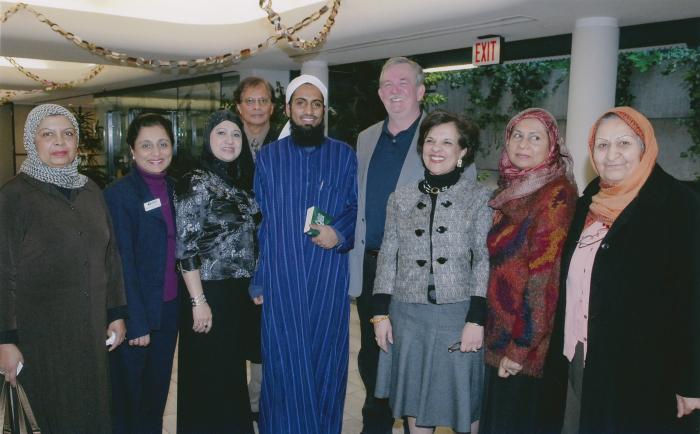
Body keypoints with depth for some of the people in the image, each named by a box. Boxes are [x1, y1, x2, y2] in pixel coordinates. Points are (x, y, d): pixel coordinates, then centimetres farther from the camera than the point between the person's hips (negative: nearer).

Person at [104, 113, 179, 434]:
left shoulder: (174, 188, 5)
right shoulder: (118, 194, -13)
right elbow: (122, 262, -16)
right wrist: (137, 323, -16)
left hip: (170, 308, 5)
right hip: (136, 312, -5)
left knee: (158, 388, 18)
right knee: (129, 392, 13)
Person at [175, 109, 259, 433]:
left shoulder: (242, 183, 8)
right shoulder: (195, 183, -12)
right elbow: (186, 248, -16)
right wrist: (198, 301, -18)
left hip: (241, 292, 7)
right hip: (210, 292, -7)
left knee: (233, 371, 19)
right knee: (208, 376, 6)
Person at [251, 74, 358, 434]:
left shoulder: (344, 155, 5)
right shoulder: (267, 157, 6)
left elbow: (357, 208, 6)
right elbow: (257, 222, 6)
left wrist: (340, 233, -16)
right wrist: (256, 280, 2)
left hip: (329, 278, 0)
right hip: (281, 279, 0)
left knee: (326, 360, 9)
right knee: (285, 363, 5)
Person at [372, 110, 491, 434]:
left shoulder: (479, 197, -2)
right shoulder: (401, 197, 6)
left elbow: (485, 261, -5)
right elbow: (388, 258, 7)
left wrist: (476, 320, -10)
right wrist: (380, 312, 3)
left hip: (458, 314, -2)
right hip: (408, 314, 3)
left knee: (461, 396, 10)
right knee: (414, 396, 14)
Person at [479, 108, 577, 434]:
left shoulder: (557, 194, -15)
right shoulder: (512, 192, 10)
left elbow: (545, 276, -20)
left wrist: (520, 346, -18)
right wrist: (492, 332, 12)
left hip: (530, 347, -8)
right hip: (501, 336, 8)